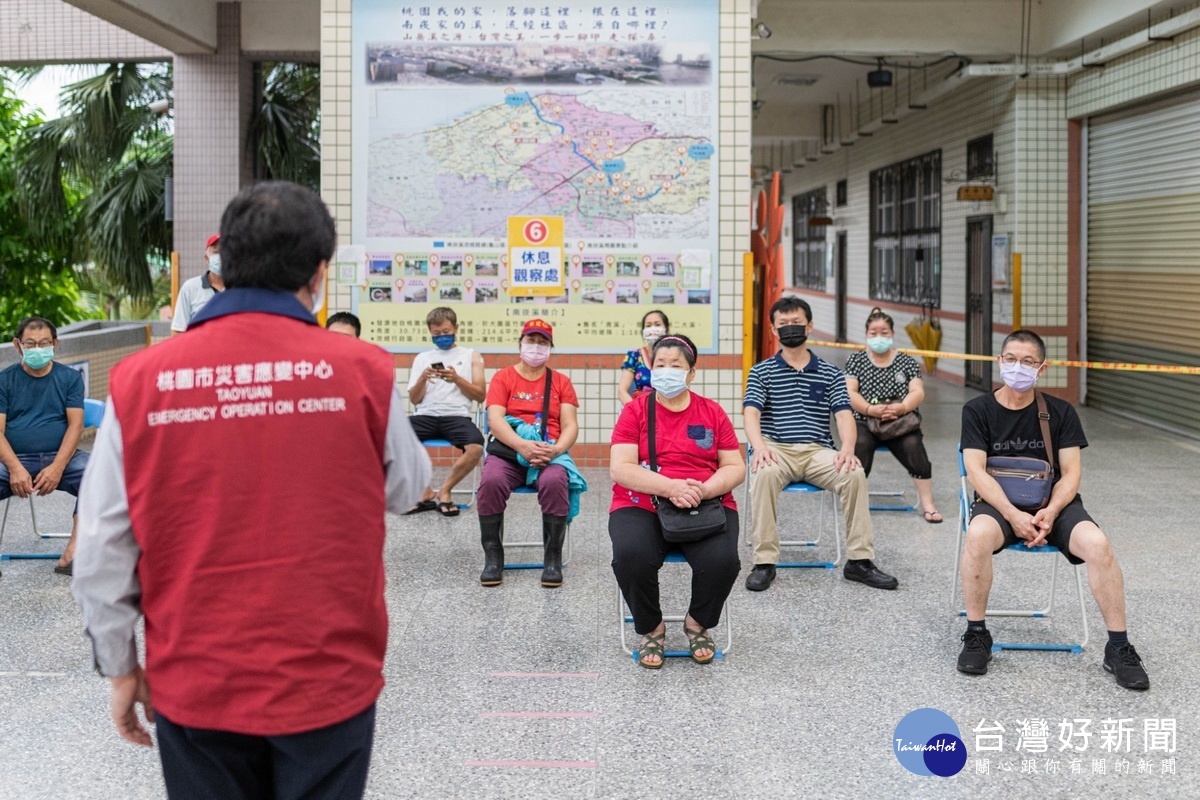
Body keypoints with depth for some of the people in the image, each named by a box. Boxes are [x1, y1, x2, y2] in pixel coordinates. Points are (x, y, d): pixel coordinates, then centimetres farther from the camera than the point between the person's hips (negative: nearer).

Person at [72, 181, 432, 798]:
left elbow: (103, 553, -4)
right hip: (328, 680, -1)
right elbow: (404, 487, 5)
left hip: (194, 685, 1)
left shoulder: (139, 382, -9)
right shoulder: (361, 371, -12)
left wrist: (121, 667, 10)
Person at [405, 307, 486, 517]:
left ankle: (444, 491, -10)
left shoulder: (471, 356, 15)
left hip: (457, 415, -1)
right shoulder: (422, 358, 19)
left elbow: (480, 396, 8)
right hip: (426, 415, 2)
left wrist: (457, 379, -8)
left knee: (476, 448, -34)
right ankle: (425, 493, -12)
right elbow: (414, 399, 13)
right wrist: (422, 379, -8)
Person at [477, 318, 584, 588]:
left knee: (554, 482, -34)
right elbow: (495, 420, -4)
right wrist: (523, 446, -22)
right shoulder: (503, 378, 10)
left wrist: (556, 449, -18)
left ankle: (553, 559, -21)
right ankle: (493, 558, -18)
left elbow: (570, 426, 5)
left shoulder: (561, 382, 14)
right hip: (509, 450, 0)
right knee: (491, 481, -32)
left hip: (549, 452, 0)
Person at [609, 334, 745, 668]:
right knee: (631, 556, -33)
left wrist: (705, 489, -15)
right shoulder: (635, 411, 5)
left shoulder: (713, 412, 10)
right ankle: (651, 628, -2)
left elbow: (735, 468, 7)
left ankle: (698, 623, 5)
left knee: (722, 559, -29)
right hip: (641, 506, -1)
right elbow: (620, 468, -7)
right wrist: (671, 487, -21)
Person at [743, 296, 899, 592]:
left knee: (854, 474, -28)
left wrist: (848, 448, -18)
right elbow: (751, 413, -2)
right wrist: (759, 446, -24)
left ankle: (859, 560, -16)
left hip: (818, 451, 2)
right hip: (776, 449, -2)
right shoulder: (761, 371, 12)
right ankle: (764, 562, -27)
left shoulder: (830, 373, 16)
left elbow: (844, 414, 4)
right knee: (765, 474, -36)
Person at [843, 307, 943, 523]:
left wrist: (902, 408, -22)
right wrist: (870, 409, -20)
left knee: (913, 445, -30)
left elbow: (918, 392, 0)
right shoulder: (855, 360, 12)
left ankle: (927, 503, -20)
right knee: (860, 443, -33)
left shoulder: (907, 362, 13)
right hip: (864, 423, 0)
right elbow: (849, 393, -1)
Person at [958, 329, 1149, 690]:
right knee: (978, 534, -36)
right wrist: (1013, 515, -22)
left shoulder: (1060, 412, 5)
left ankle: (1118, 647, -14)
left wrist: (1051, 512, -18)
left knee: (1097, 543, -28)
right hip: (999, 504, -1)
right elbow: (976, 472, -8)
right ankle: (976, 636, -18)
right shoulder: (978, 410, 1)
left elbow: (1071, 473, 1)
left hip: (1054, 504, 2)